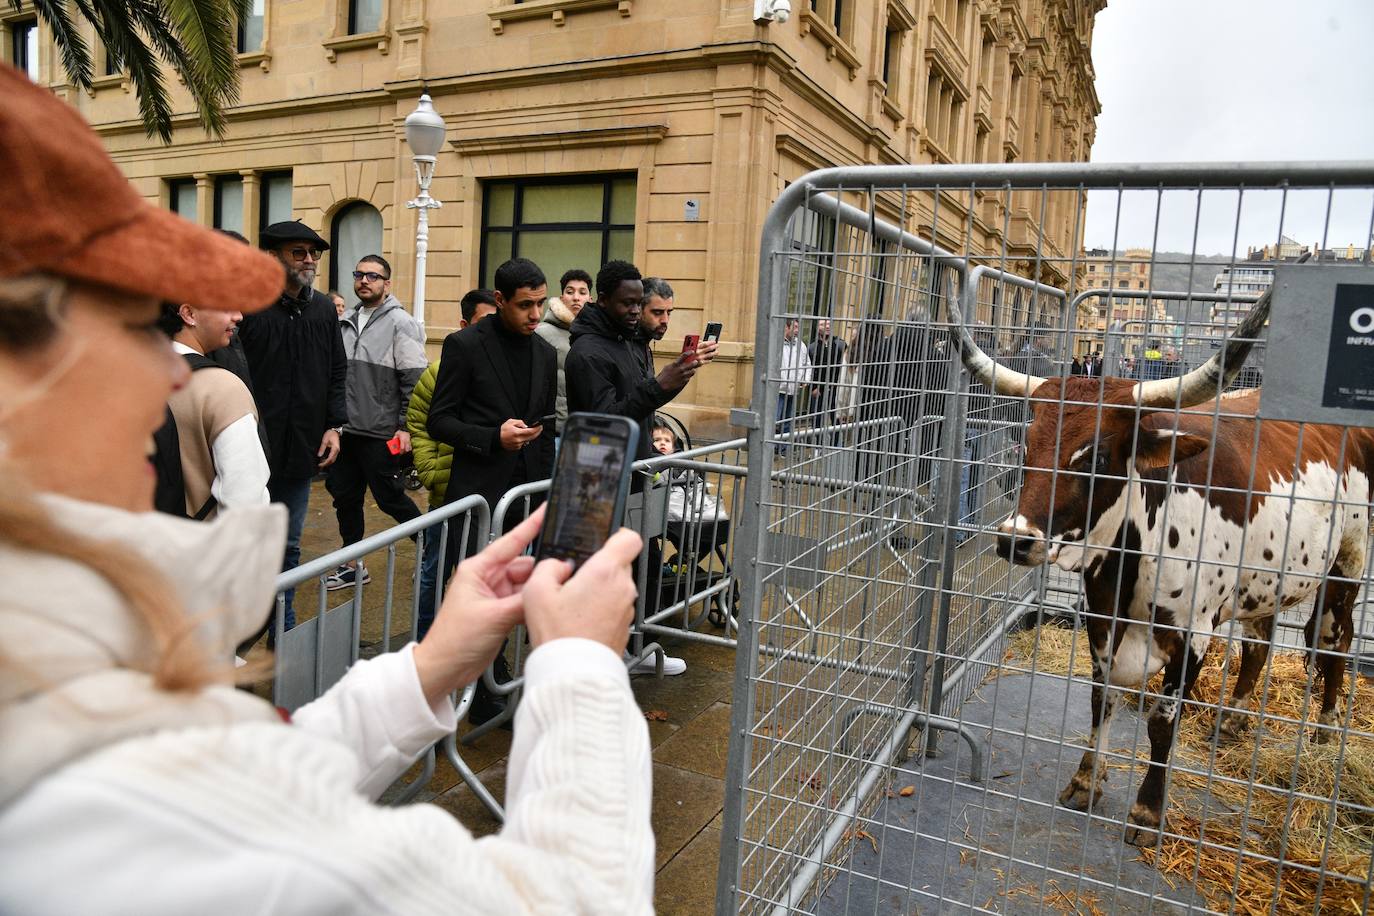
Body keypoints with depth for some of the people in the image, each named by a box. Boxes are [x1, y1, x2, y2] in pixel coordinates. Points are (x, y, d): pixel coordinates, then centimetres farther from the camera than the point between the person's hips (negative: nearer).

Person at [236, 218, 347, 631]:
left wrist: (334, 425, 6)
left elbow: (337, 372, 14)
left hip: (301, 450, 6)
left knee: (288, 546, 17)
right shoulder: (248, 304, -12)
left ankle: (284, 629, 31)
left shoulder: (324, 309, 7)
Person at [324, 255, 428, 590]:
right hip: (346, 429, 7)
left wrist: (405, 427, -16)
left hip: (381, 433, -7)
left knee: (390, 498, 0)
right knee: (345, 496, 12)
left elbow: (415, 380, -13)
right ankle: (353, 565, 26)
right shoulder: (346, 321, 11)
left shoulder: (400, 322, -8)